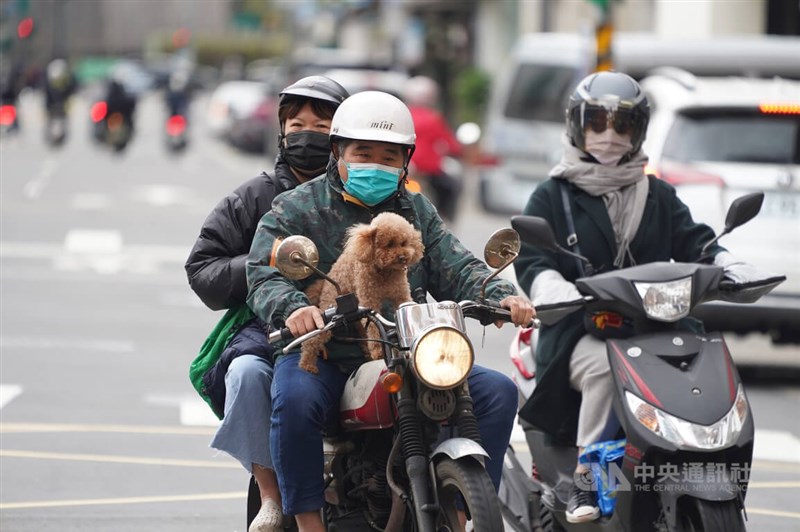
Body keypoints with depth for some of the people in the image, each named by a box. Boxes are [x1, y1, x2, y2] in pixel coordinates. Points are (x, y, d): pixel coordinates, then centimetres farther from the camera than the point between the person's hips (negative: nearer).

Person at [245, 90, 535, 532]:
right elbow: (264, 276, -8)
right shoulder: (295, 210, 5)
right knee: (295, 399, -37)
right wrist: (292, 308, -31)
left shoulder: (417, 212, 20)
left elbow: (456, 269, 10)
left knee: (497, 391, -11)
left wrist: (502, 296, -11)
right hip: (322, 357, -4)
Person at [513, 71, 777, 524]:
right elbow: (531, 261, 1)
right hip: (582, 331, -3)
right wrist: (558, 291, -22)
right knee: (605, 368, -36)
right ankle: (585, 481, -29)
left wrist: (731, 266, -9)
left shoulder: (659, 197, 21)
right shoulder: (552, 197, 11)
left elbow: (692, 240, 12)